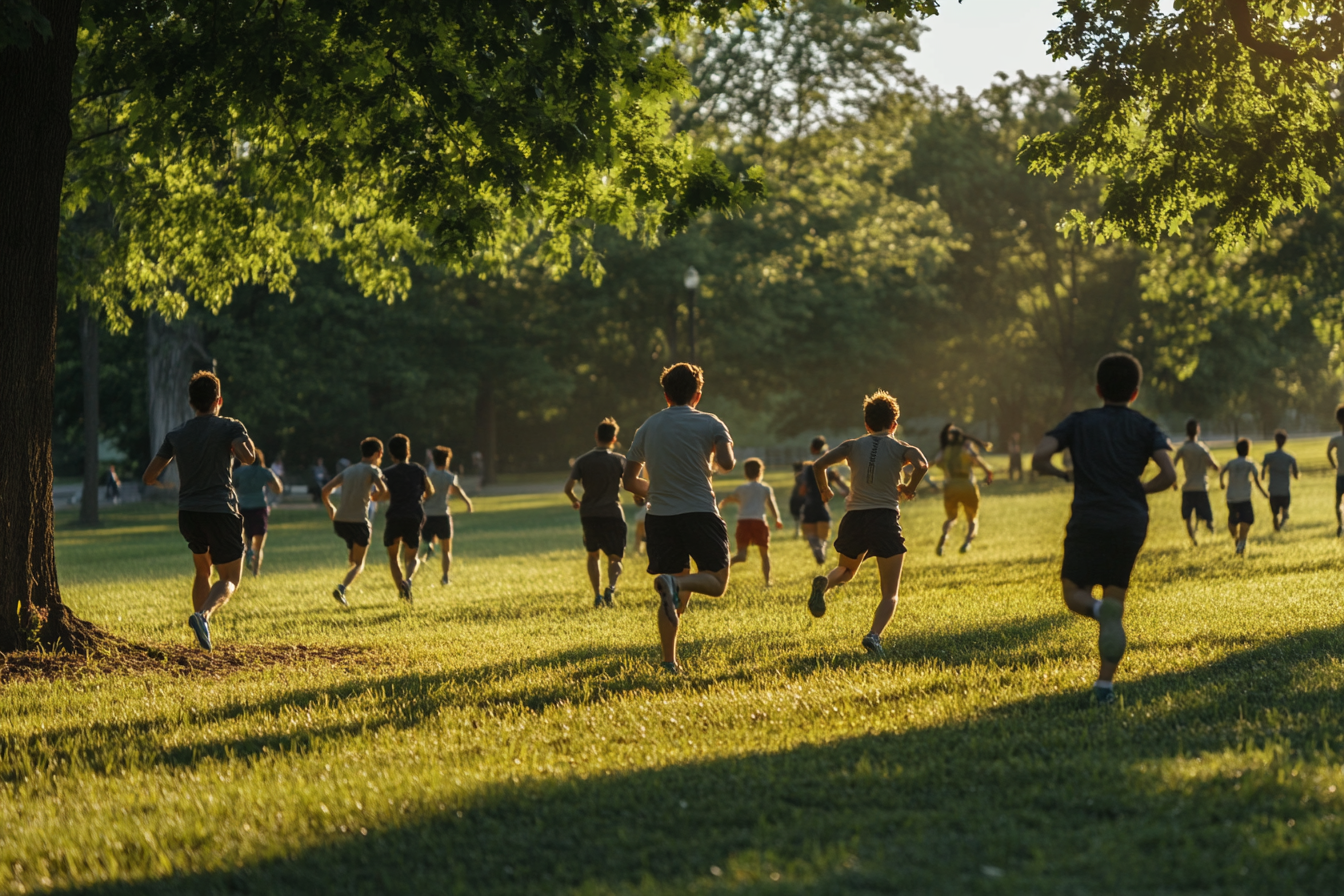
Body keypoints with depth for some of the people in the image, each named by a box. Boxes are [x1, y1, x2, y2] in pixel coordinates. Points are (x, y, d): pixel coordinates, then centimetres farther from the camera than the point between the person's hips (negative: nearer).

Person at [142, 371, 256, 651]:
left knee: (202, 570, 25)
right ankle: (203, 615, -25)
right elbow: (248, 457, -21)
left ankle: (202, 626, 14)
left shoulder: (176, 435, 10)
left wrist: (157, 482, 35)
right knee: (230, 578, 5)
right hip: (221, 511, -4)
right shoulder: (229, 427, -2)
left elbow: (149, 477, 11)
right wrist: (240, 444, 2)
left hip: (188, 514, 4)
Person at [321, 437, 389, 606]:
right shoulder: (373, 470, 0)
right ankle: (342, 588, -17)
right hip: (359, 521, -5)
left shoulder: (348, 470, 15)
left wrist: (329, 507, 27)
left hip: (339, 521, 5)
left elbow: (325, 490, 11)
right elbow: (383, 490, -17)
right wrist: (375, 496, 6)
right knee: (358, 564, 4)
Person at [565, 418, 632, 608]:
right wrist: (638, 498, 9)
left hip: (589, 514, 2)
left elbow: (568, 487, -7)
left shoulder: (582, 461, 2)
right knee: (615, 557, 8)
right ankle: (611, 587, -22)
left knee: (593, 556, 21)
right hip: (613, 514, -2)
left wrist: (575, 501, 13)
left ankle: (597, 595, 8)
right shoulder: (620, 460, -2)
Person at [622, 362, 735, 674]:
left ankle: (669, 661, 0)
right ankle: (675, 583, -26)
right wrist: (713, 462, 8)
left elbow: (629, 481, 12)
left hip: (660, 517, 4)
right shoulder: (709, 424, 0)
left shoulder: (647, 428, 10)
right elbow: (727, 464, -15)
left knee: (676, 596, 10)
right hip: (700, 513, -4)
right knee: (717, 581, 5)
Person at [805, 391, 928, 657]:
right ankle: (874, 634, -25)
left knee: (846, 571, 29)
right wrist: (909, 488, 1)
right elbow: (921, 465, -16)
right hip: (886, 518, -2)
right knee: (890, 594, 3)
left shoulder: (853, 446, 11)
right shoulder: (900, 448, 6)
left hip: (854, 517, 2)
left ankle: (824, 583, -6)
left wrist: (825, 491, 19)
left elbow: (819, 465, 2)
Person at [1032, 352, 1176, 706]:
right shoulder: (1146, 428, 7)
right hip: (1130, 524, 1)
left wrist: (1063, 475, 14)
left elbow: (1039, 458, -6)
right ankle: (1105, 683, -3)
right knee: (1115, 601, 7)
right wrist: (1142, 490, 12)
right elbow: (1168, 474, -8)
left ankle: (1100, 610, -25)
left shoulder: (1078, 422, 7)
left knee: (1074, 593, 11)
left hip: (1088, 521, -1)